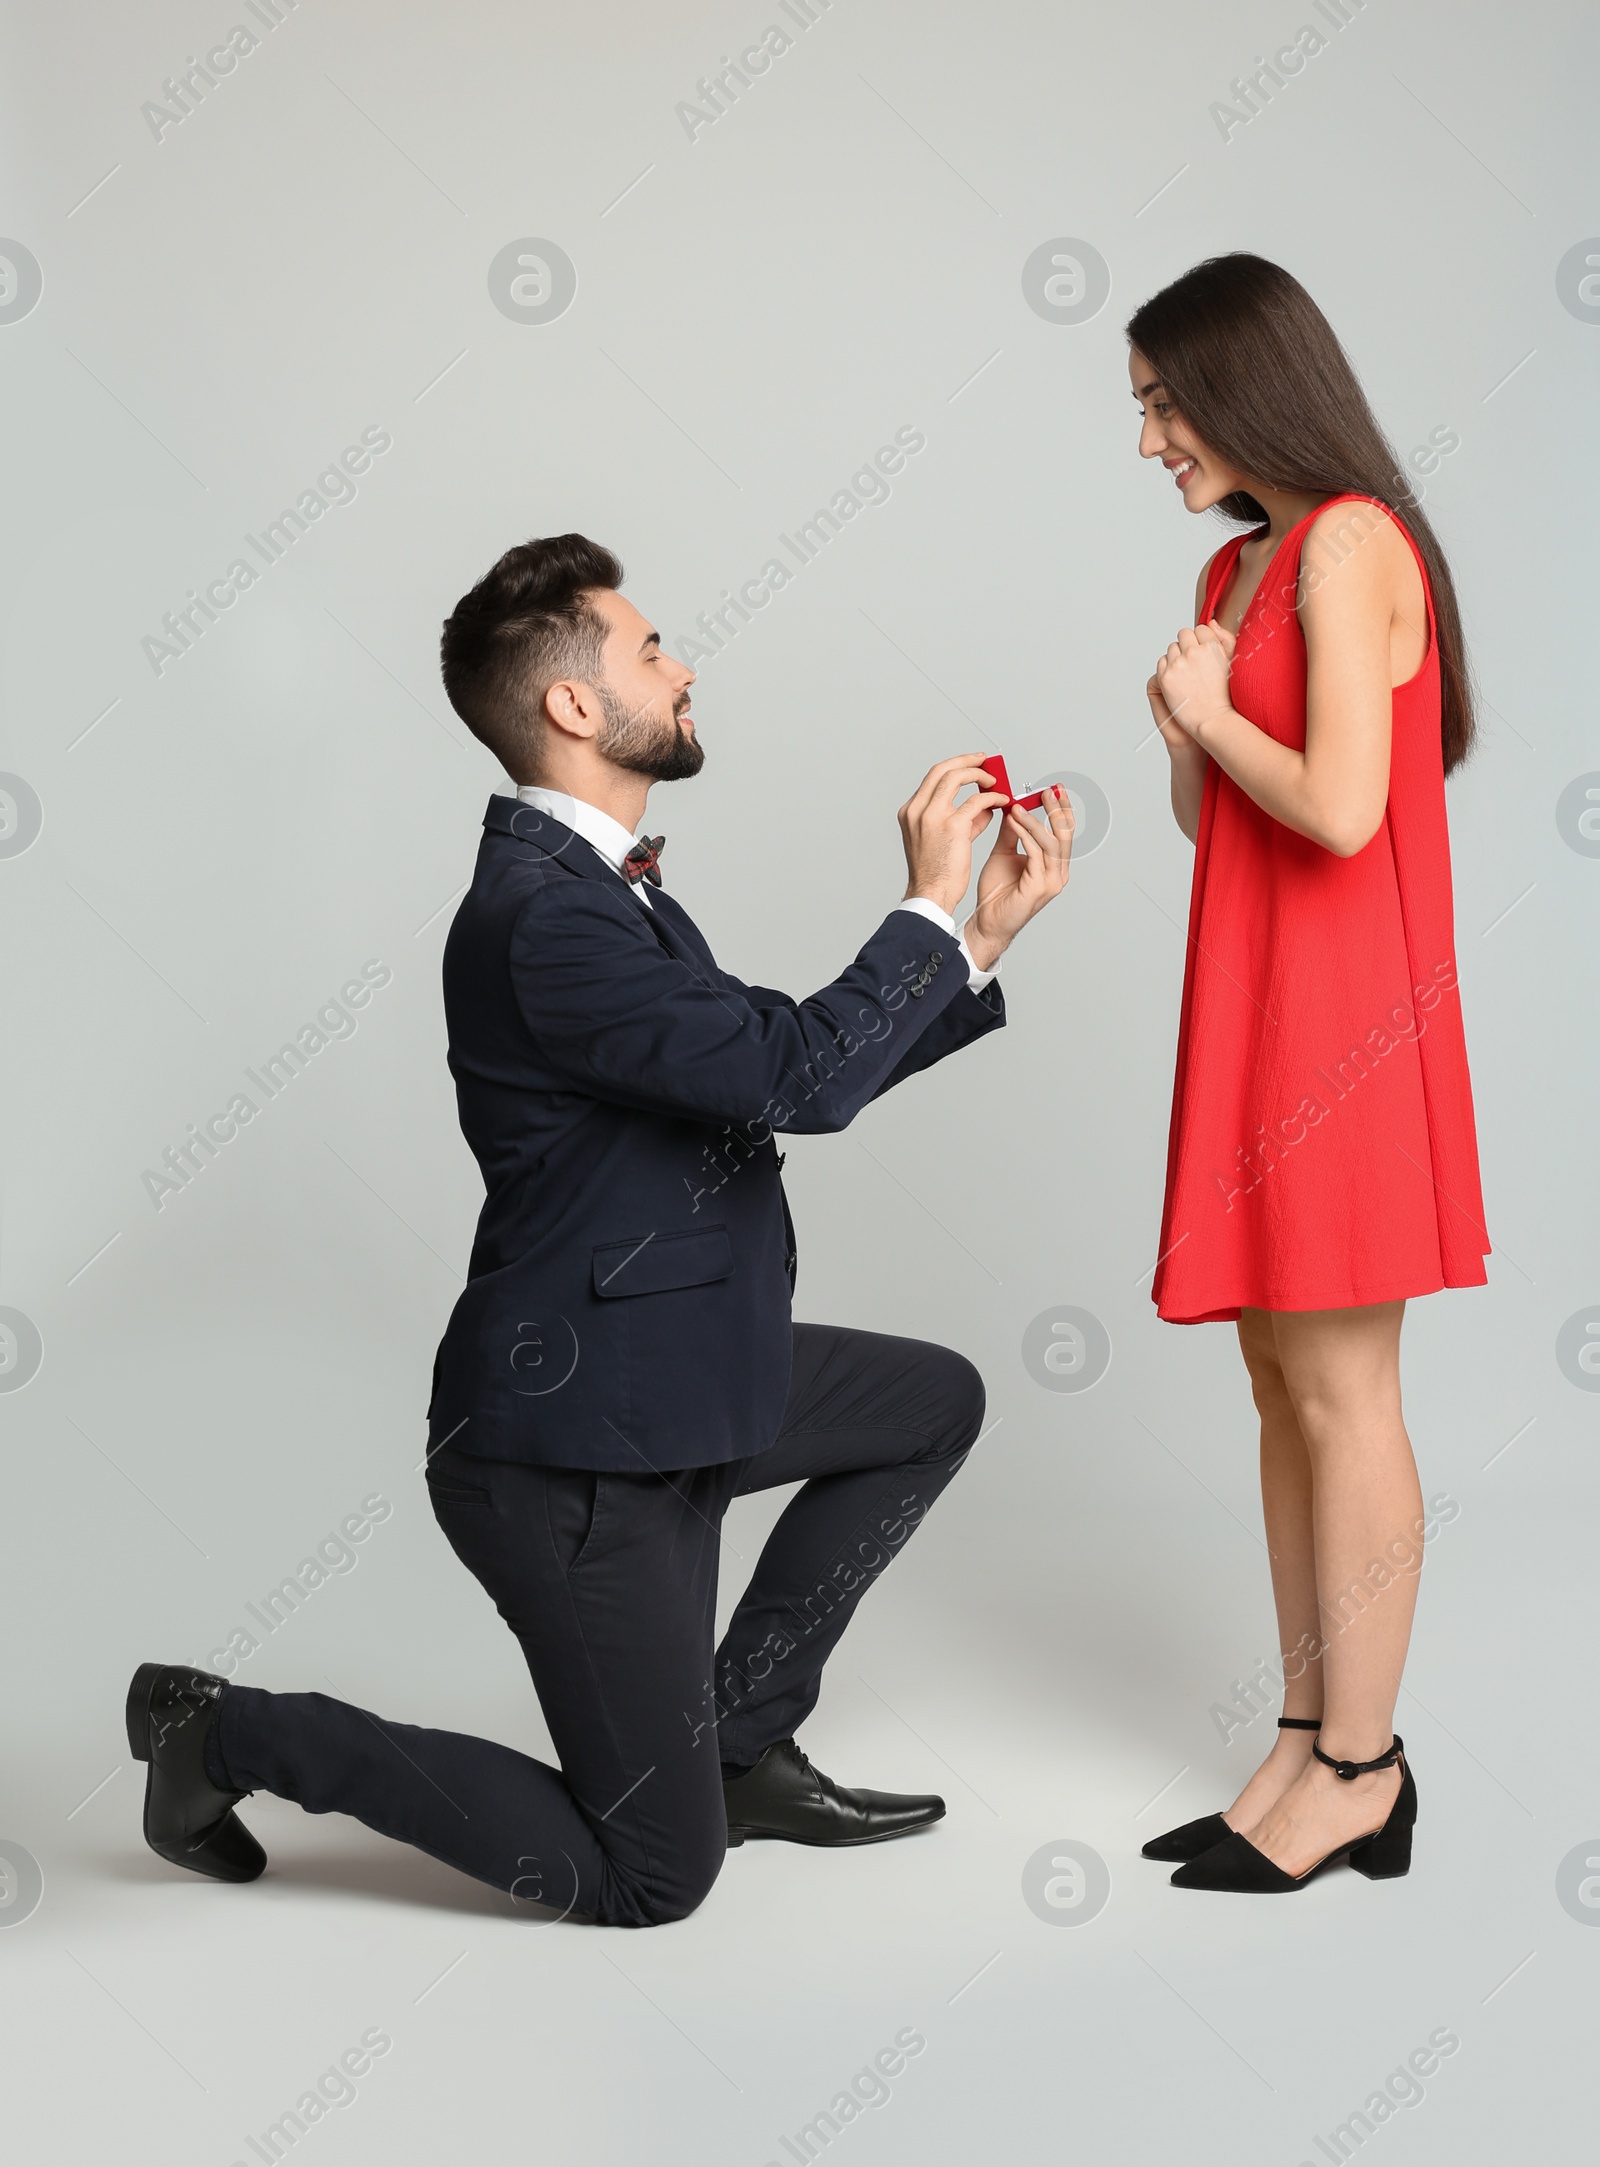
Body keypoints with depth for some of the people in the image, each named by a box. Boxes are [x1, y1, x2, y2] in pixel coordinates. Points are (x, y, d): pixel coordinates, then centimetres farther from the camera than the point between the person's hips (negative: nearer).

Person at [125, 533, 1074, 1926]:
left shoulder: (608, 893, 8)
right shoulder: (539, 918, -24)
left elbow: (796, 1070, 13)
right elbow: (800, 1079, -30)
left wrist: (980, 937, 9)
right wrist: (928, 904, -15)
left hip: (668, 1384, 10)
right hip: (570, 1440, -10)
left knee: (936, 1401, 20)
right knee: (651, 1877, 2)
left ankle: (743, 1742, 22)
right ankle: (235, 1733, 11)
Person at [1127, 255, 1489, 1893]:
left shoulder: (1350, 544, -11)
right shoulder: (1238, 567, 16)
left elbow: (1338, 809, -21)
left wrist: (1210, 708, -6)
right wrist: (1183, 727, 2)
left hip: (1342, 1016, -9)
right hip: (1257, 1015, 9)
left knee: (1341, 1390, -4)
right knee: (1280, 1383, 10)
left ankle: (1358, 1772, 7)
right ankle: (1312, 1744, 18)